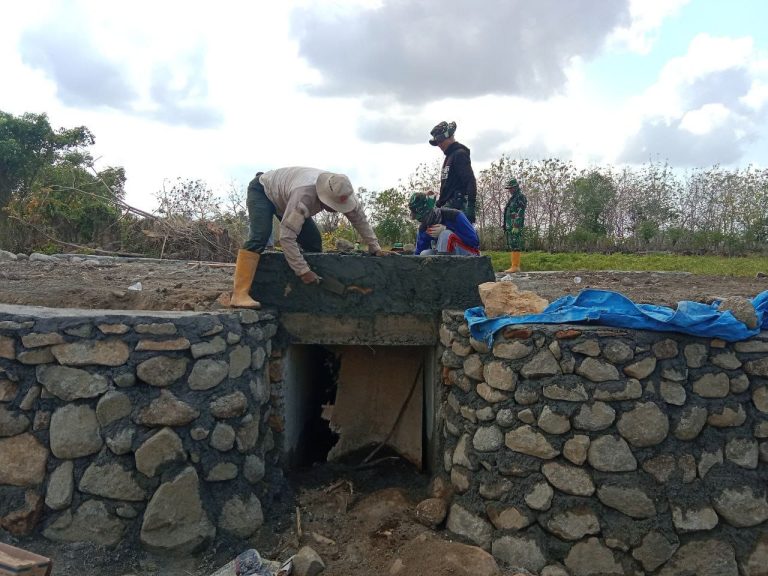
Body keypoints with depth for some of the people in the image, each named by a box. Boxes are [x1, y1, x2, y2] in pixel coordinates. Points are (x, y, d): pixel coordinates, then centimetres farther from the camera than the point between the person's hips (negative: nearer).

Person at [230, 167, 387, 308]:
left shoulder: (341, 192, -24)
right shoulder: (303, 196, -45)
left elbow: (359, 218, -9)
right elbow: (286, 236, -44)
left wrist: (374, 247, -13)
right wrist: (303, 270, -42)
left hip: (282, 198, 7)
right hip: (262, 190, -7)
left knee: (313, 241, -4)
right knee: (260, 237, -29)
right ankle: (240, 295, -35)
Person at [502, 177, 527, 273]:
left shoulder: (520, 197, -6)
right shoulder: (511, 199, 23)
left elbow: (520, 213, -16)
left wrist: (516, 226, -23)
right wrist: (506, 227, 20)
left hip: (515, 226, -10)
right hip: (509, 226, 10)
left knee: (515, 246, -13)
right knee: (512, 247, 7)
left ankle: (515, 266, -15)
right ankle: (515, 266, 9)